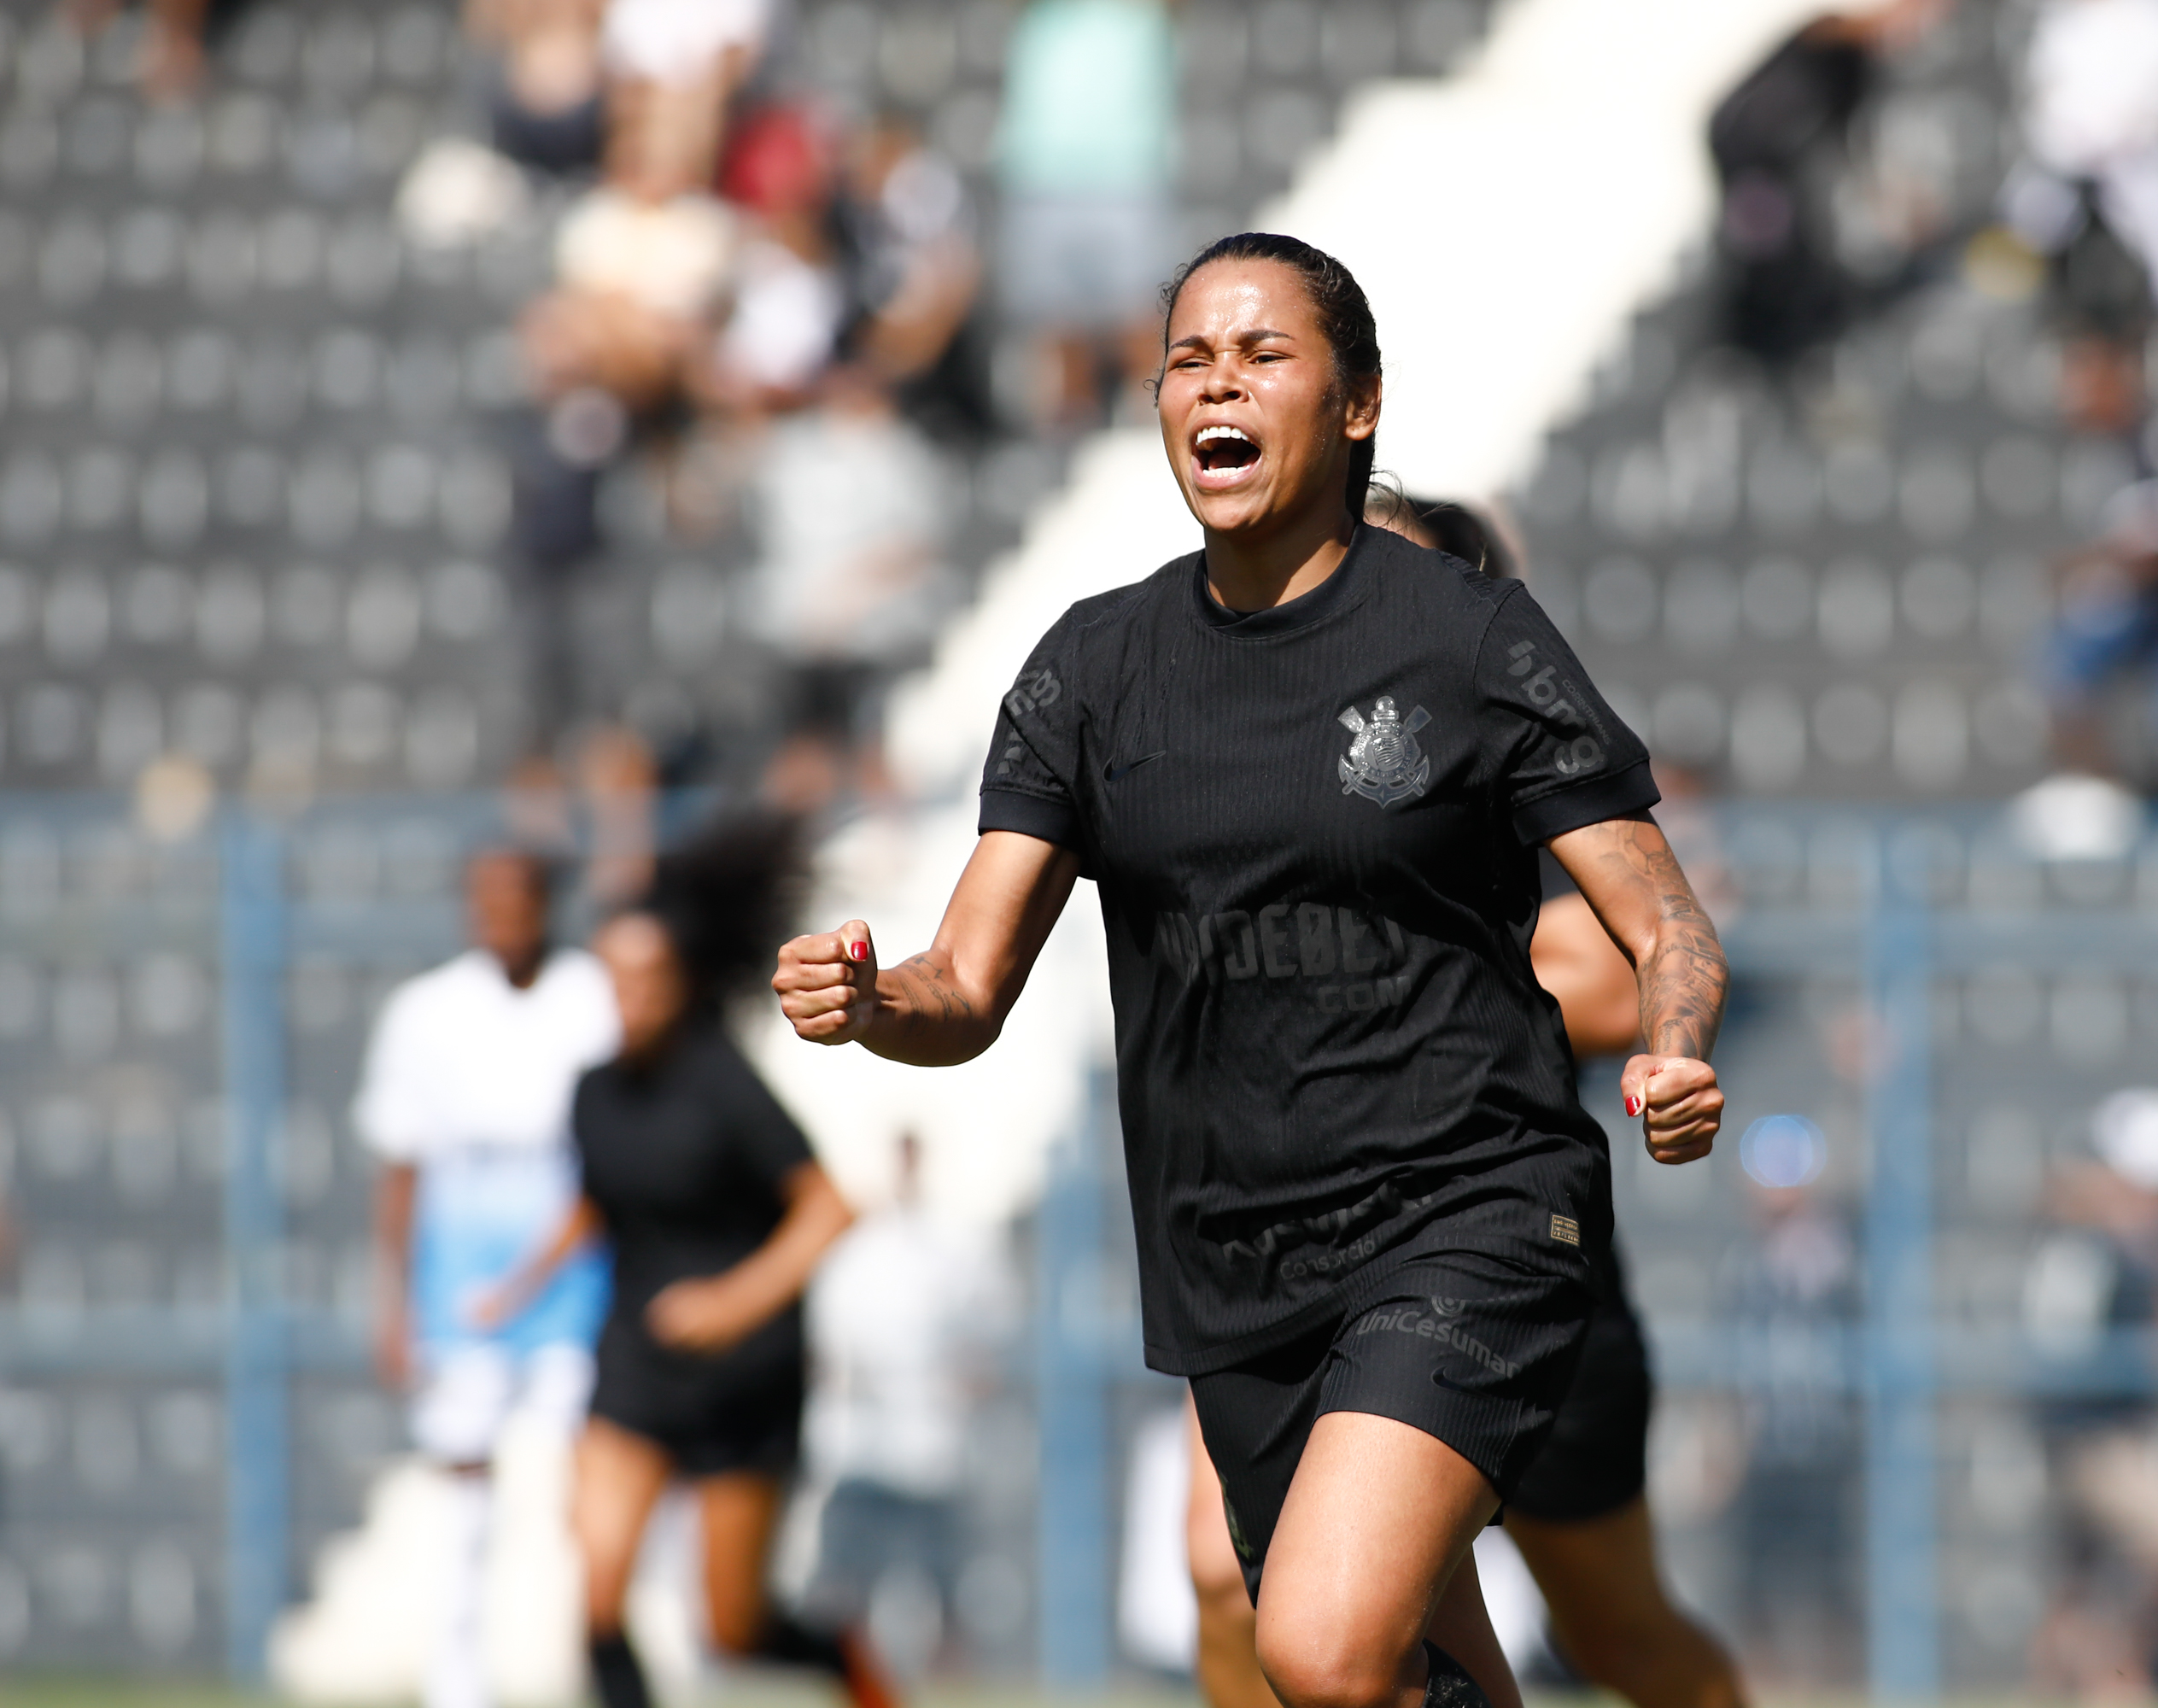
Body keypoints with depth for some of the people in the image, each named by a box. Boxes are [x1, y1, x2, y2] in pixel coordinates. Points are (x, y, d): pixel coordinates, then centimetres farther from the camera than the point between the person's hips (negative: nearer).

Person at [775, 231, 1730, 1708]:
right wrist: (869, 999, -20)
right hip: (1234, 1276, 5)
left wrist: (1681, 1063, -27)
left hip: (1467, 1218, -5)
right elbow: (969, 991, 4)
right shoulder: (1095, 664, 7)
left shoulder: (1470, 636, -4)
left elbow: (1669, 929, -4)